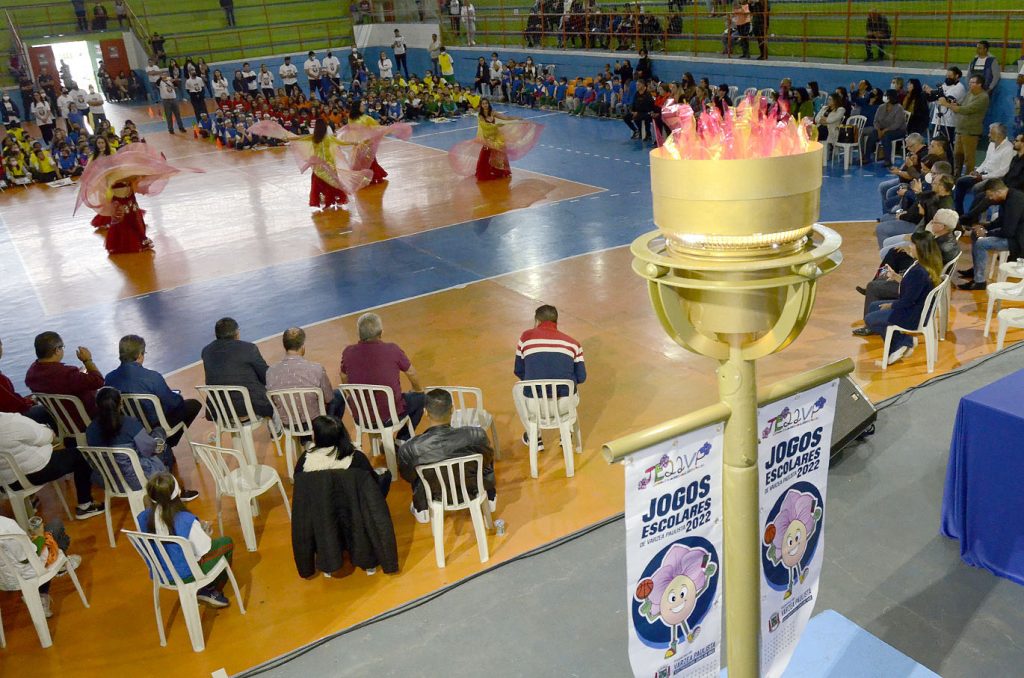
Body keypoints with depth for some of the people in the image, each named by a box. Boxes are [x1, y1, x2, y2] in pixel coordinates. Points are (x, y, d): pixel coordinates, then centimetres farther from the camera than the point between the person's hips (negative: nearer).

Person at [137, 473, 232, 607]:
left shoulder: (142, 518, -16)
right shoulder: (186, 520, -31)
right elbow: (205, 550, -19)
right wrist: (204, 532, 1)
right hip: (186, 575, -5)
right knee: (227, 543, 18)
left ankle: (203, 589, 27)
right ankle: (215, 593, 25)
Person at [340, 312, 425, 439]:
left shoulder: (348, 352, -11)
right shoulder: (392, 350, -17)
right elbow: (412, 374, -1)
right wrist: (418, 390, 22)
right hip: (390, 416, -3)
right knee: (419, 397, 23)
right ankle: (402, 441, 29)